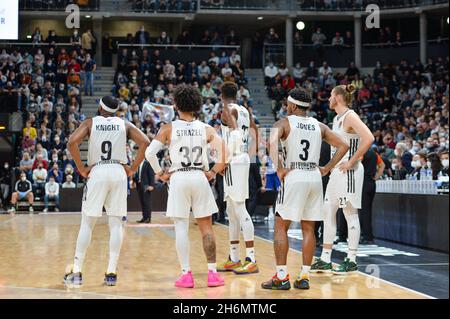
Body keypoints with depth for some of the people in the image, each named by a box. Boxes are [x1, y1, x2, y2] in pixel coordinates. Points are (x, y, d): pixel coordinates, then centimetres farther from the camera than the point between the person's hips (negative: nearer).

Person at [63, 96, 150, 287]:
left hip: (97, 172, -1)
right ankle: (111, 273, 3)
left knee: (87, 223, 5)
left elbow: (72, 142, -10)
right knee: (116, 224, 5)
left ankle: (76, 272, 3)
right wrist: (133, 169, 3)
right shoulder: (124, 124, 11)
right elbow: (145, 143, -1)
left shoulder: (90, 123, 6)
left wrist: (81, 169, -2)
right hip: (119, 172, 1)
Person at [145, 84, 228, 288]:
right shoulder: (206, 129, 4)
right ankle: (212, 273, 11)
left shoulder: (168, 129, -1)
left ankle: (186, 274, 2)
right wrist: (212, 172, 5)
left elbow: (149, 153, -8)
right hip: (200, 178, 2)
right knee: (206, 227, 9)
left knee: (181, 227, 3)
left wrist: (160, 173, 4)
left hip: (178, 179, -2)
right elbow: (223, 153, -6)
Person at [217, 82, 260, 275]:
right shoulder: (245, 111, 16)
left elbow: (236, 134, -23)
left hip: (233, 161, -9)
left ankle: (251, 260, -12)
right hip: (244, 159, 9)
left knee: (240, 209, -10)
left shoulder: (228, 109, -9)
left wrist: (226, 158, -19)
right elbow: (254, 133, 24)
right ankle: (233, 259, 21)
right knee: (231, 211, 15)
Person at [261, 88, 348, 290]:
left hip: (293, 177, -5)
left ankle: (282, 277, -1)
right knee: (308, 229, 9)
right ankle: (304, 277, 9)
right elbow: (343, 146, 10)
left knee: (280, 227, 3)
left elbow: (272, 142, -20)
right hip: (315, 177, 5)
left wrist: (279, 169, -15)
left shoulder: (285, 123, 0)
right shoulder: (319, 126, 13)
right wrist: (327, 168, 11)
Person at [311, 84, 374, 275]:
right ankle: (325, 260, 15)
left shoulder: (350, 116, -13)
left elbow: (368, 138, -26)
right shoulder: (337, 118, 16)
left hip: (349, 172, -10)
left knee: (350, 215, -3)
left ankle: (351, 261, 5)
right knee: (328, 213, 9)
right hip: (336, 171, 10)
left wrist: (352, 161, -20)